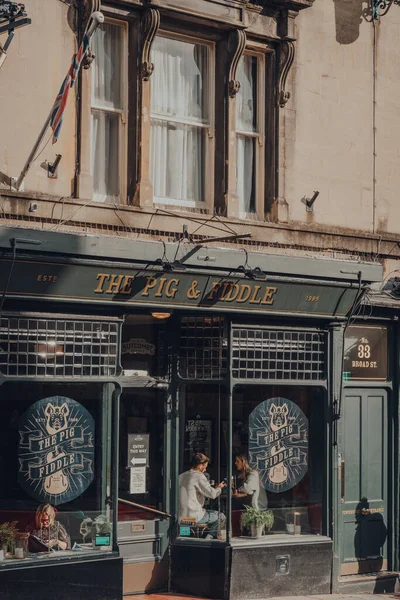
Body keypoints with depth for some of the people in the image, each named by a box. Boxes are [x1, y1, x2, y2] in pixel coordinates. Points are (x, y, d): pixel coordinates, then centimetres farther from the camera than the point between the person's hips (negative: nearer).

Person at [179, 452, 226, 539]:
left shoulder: (181, 476, 11)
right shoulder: (199, 476, -12)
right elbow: (212, 494, -18)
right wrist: (219, 488, 4)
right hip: (194, 516, -8)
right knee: (221, 516, 10)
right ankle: (209, 537, 11)